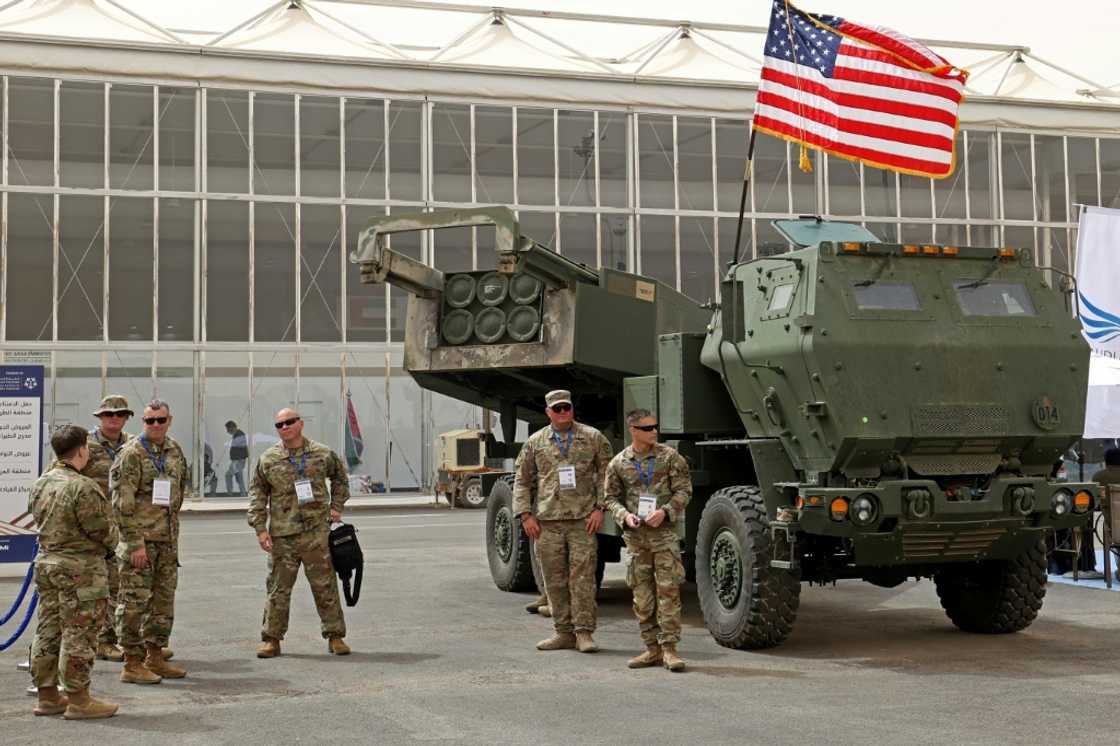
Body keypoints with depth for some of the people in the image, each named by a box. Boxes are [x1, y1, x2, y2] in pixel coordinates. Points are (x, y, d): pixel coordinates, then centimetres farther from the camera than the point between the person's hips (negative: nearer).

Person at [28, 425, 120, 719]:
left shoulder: (39, 485, 7)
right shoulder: (83, 488, -19)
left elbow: (40, 520, 14)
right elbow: (104, 531, -15)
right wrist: (112, 540, 6)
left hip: (46, 563, 8)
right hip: (81, 568, -8)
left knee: (48, 631, 13)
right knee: (78, 634, -2)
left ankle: (47, 695, 21)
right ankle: (78, 700, 2)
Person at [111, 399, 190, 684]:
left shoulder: (175, 450, 11)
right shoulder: (131, 454, -11)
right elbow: (123, 503, -14)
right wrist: (136, 543, -18)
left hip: (168, 539, 7)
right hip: (140, 539, -7)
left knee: (164, 601, 12)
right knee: (135, 602, -3)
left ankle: (155, 658, 23)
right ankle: (132, 664, 3)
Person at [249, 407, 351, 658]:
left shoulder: (323, 454, 5)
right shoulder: (268, 459, 3)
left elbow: (340, 477, 22)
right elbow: (257, 494, 6)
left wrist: (336, 506, 12)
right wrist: (260, 528, -1)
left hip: (317, 532, 0)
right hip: (282, 535, 0)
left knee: (325, 586, 4)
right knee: (278, 588, 5)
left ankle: (335, 636, 13)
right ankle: (271, 639, 14)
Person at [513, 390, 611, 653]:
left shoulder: (593, 438, 6)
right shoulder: (535, 442, 10)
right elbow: (522, 480, 13)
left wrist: (600, 508, -5)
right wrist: (525, 515, 4)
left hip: (583, 521, -2)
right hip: (547, 522, 2)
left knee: (583, 577, -5)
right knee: (554, 580, 5)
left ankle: (584, 633, 1)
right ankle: (564, 633, 14)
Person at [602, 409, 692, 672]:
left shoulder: (670, 457, 0)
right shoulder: (619, 463, 4)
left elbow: (684, 490, -1)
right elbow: (610, 497, 10)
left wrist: (665, 511, -15)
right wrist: (624, 515, -8)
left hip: (664, 533, -2)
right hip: (635, 535, 2)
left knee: (668, 590, -6)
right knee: (642, 595, 6)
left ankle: (669, 648, -1)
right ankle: (652, 648, 15)